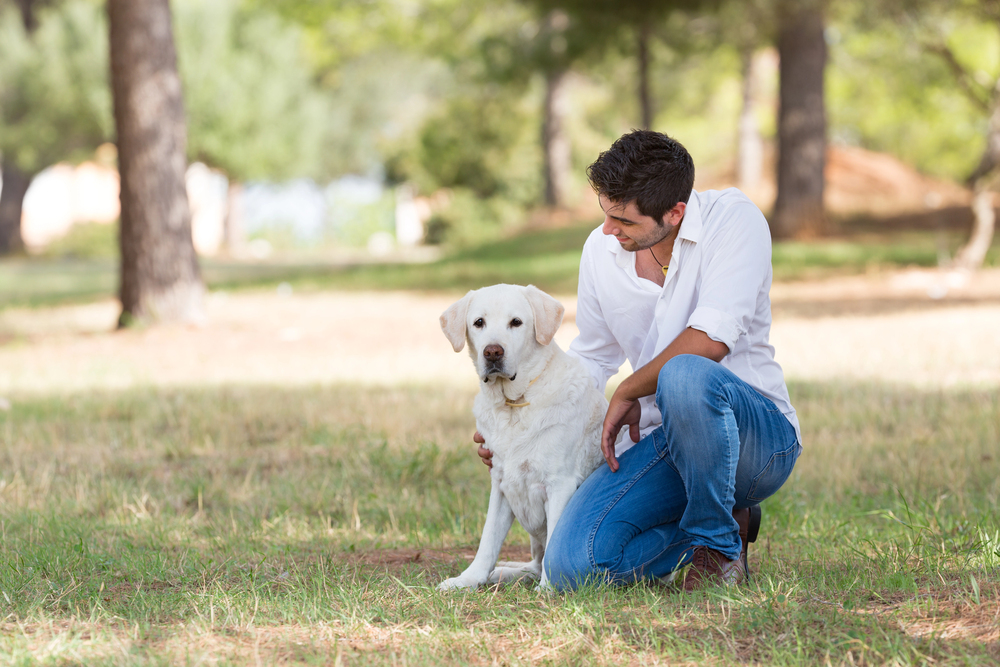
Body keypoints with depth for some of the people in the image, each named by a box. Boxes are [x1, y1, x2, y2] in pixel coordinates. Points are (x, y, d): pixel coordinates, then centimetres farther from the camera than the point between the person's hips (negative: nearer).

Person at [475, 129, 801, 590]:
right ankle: (716, 524, 9)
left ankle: (720, 543, -14)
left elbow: (710, 340, -23)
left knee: (684, 375, -40)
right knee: (572, 564, -20)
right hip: (660, 442, 5)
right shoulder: (600, 250, 5)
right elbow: (591, 360, 21)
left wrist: (629, 393, -11)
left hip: (757, 432, -5)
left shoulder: (733, 218, -12)